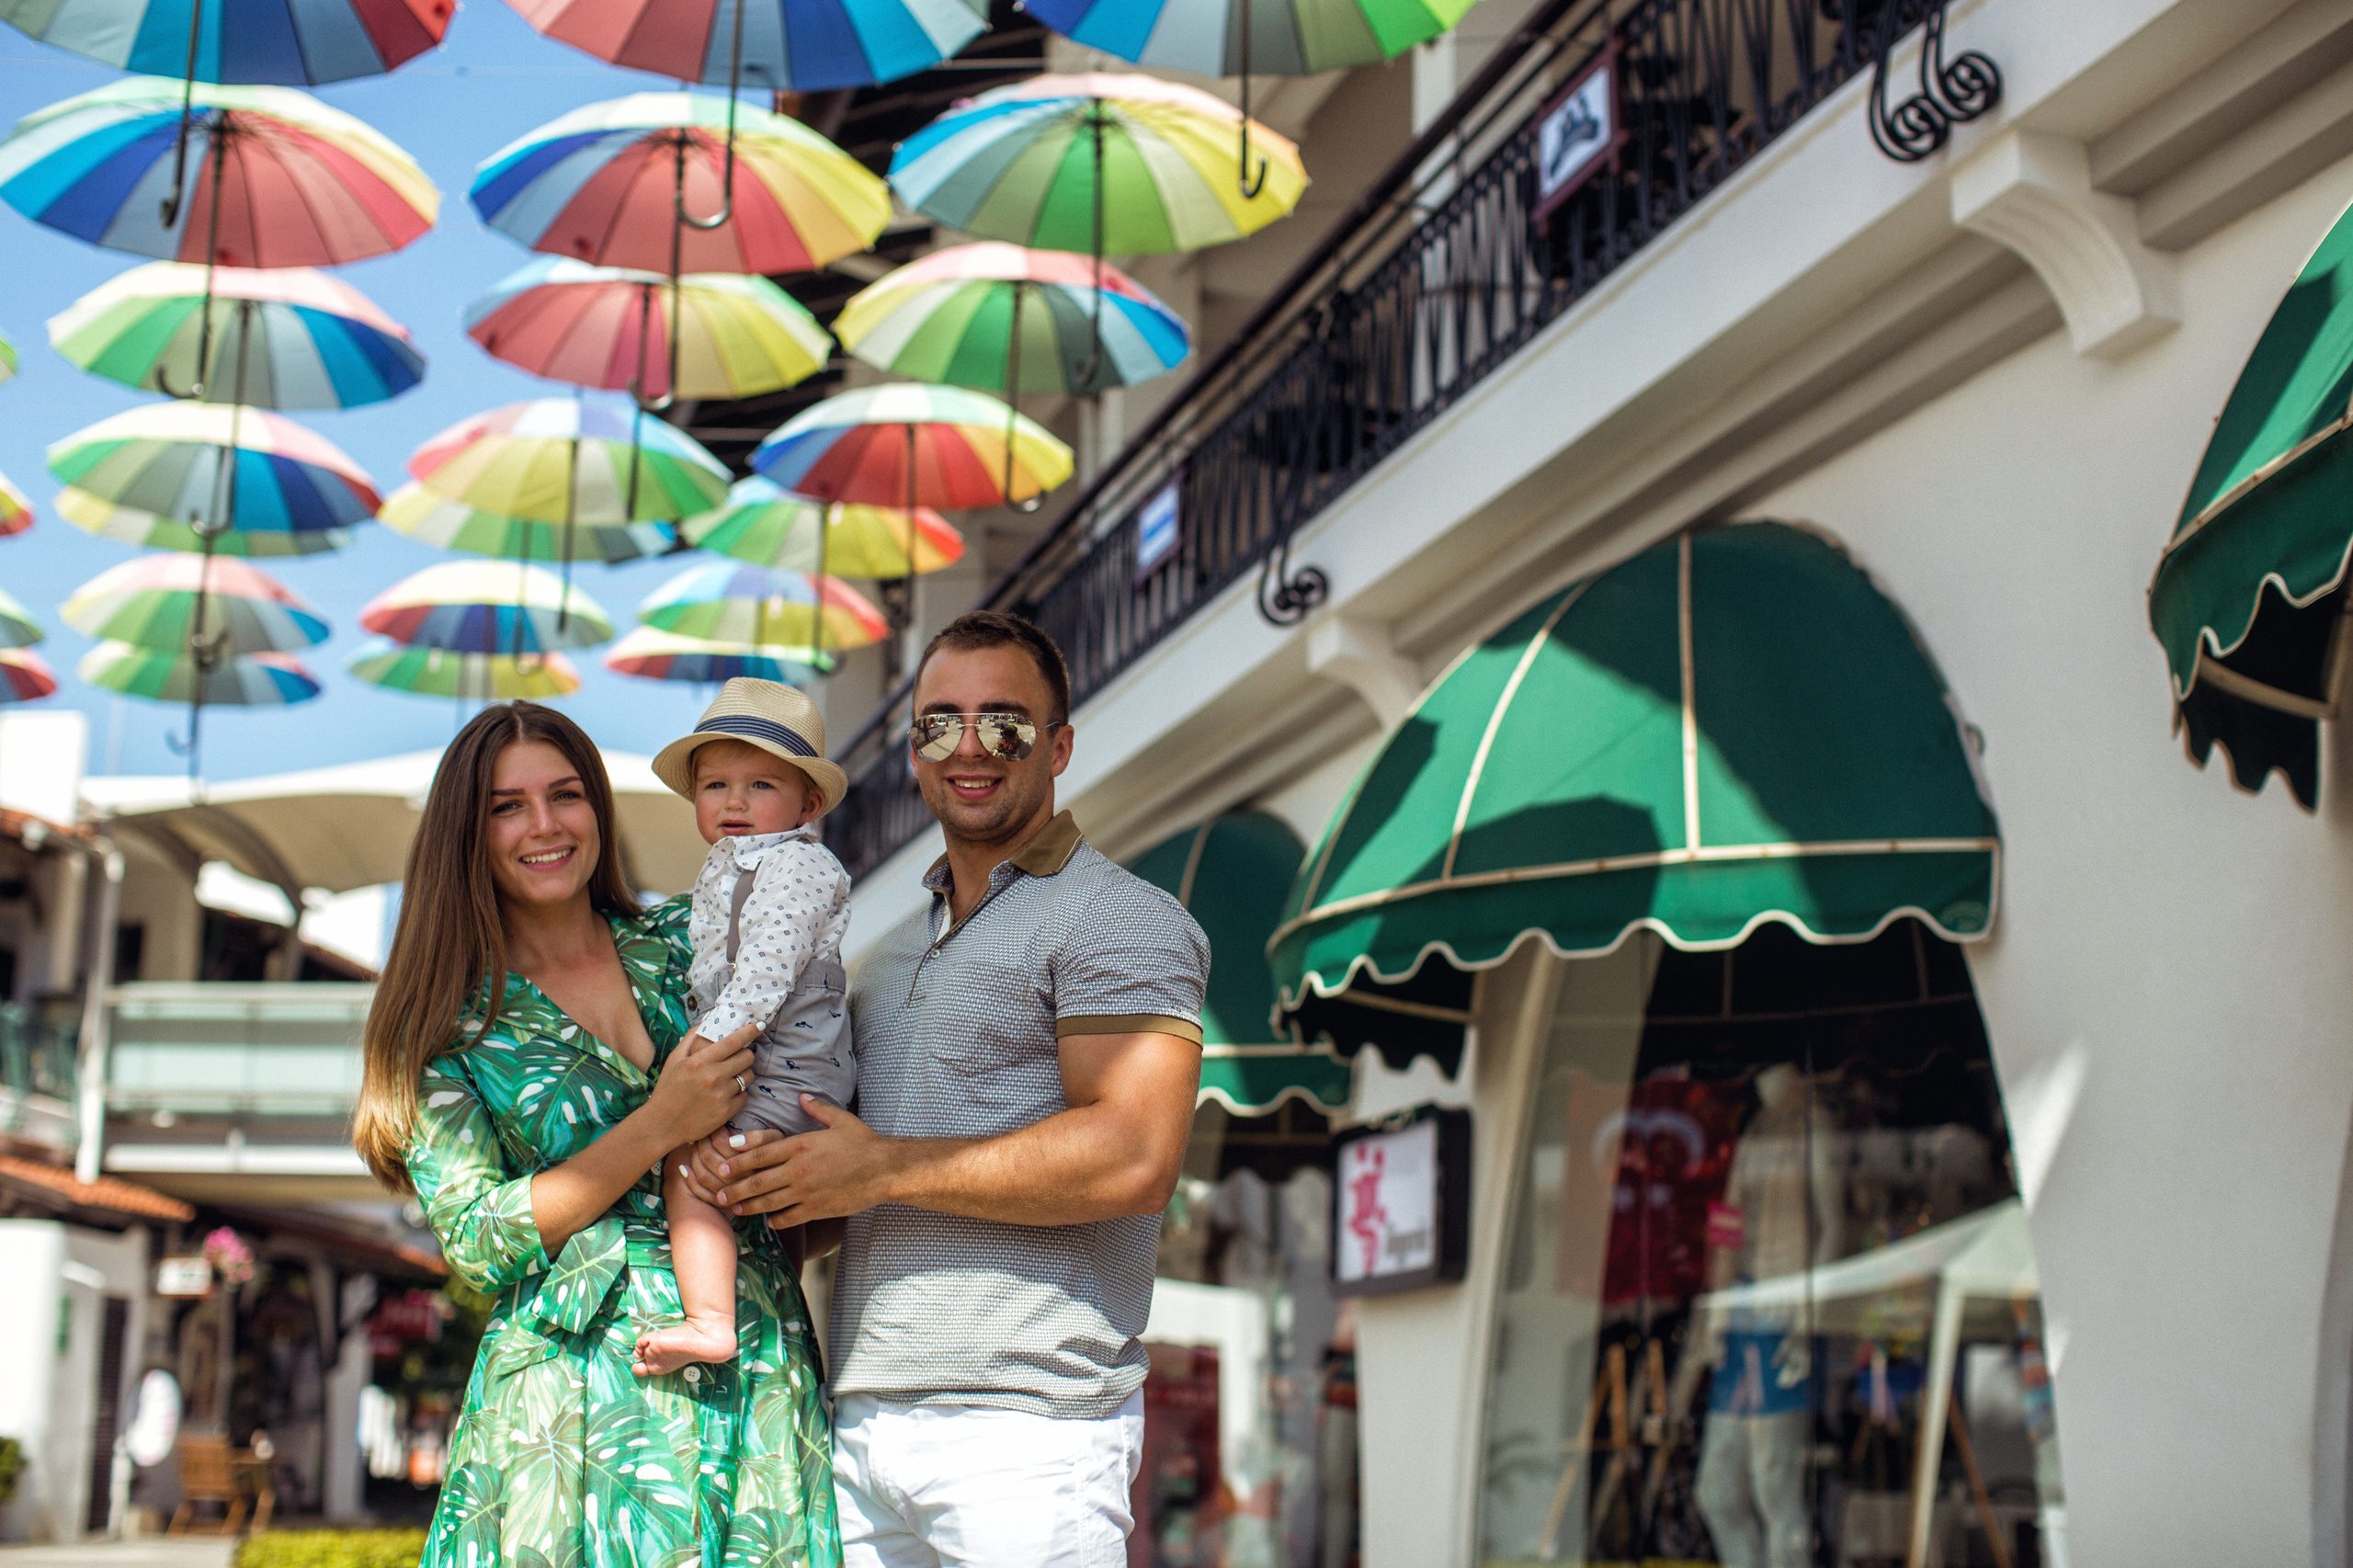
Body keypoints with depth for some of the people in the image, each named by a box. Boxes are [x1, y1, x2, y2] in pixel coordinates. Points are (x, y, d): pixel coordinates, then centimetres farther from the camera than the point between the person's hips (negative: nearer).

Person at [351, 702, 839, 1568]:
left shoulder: (684, 941, 8)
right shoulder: (447, 1018, 2)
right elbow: (475, 1240, -6)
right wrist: (660, 1127, -15)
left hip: (760, 1371, 3)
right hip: (577, 1391, -2)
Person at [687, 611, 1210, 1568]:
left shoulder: (1122, 918, -5)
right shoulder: (895, 951, 21)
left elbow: (1134, 1159, -19)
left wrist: (882, 1169, -14)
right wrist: (747, 1164, 4)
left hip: (1025, 1427, -7)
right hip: (861, 1415, 7)